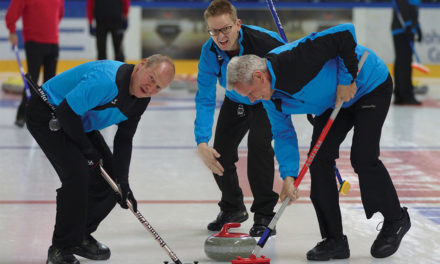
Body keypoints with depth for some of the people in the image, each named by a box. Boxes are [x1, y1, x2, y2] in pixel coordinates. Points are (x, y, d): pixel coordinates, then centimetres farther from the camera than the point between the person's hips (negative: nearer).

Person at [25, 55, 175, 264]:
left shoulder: (140, 99, -5)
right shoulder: (107, 80, -34)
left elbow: (124, 140, 2)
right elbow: (66, 112, -31)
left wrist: (123, 182, -6)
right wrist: (87, 149, -18)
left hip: (80, 123, 9)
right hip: (46, 114, -9)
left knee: (110, 177, 5)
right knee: (77, 173, -22)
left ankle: (81, 237, 23)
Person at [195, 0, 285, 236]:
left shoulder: (264, 41, -37)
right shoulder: (209, 52, -25)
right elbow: (205, 99, -25)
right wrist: (201, 142, -36)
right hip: (236, 102, 4)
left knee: (258, 142, -25)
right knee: (220, 152, -2)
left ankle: (264, 214, -10)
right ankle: (233, 208, 26)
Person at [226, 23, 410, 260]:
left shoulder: (294, 59, -37)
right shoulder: (271, 96, -10)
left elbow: (346, 33, -37)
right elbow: (283, 134, -2)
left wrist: (346, 79, -28)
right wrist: (288, 175, -15)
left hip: (369, 86, -8)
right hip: (334, 101, 8)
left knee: (363, 158, -15)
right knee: (319, 158, -5)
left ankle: (396, 220, 9)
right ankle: (334, 240, 1)